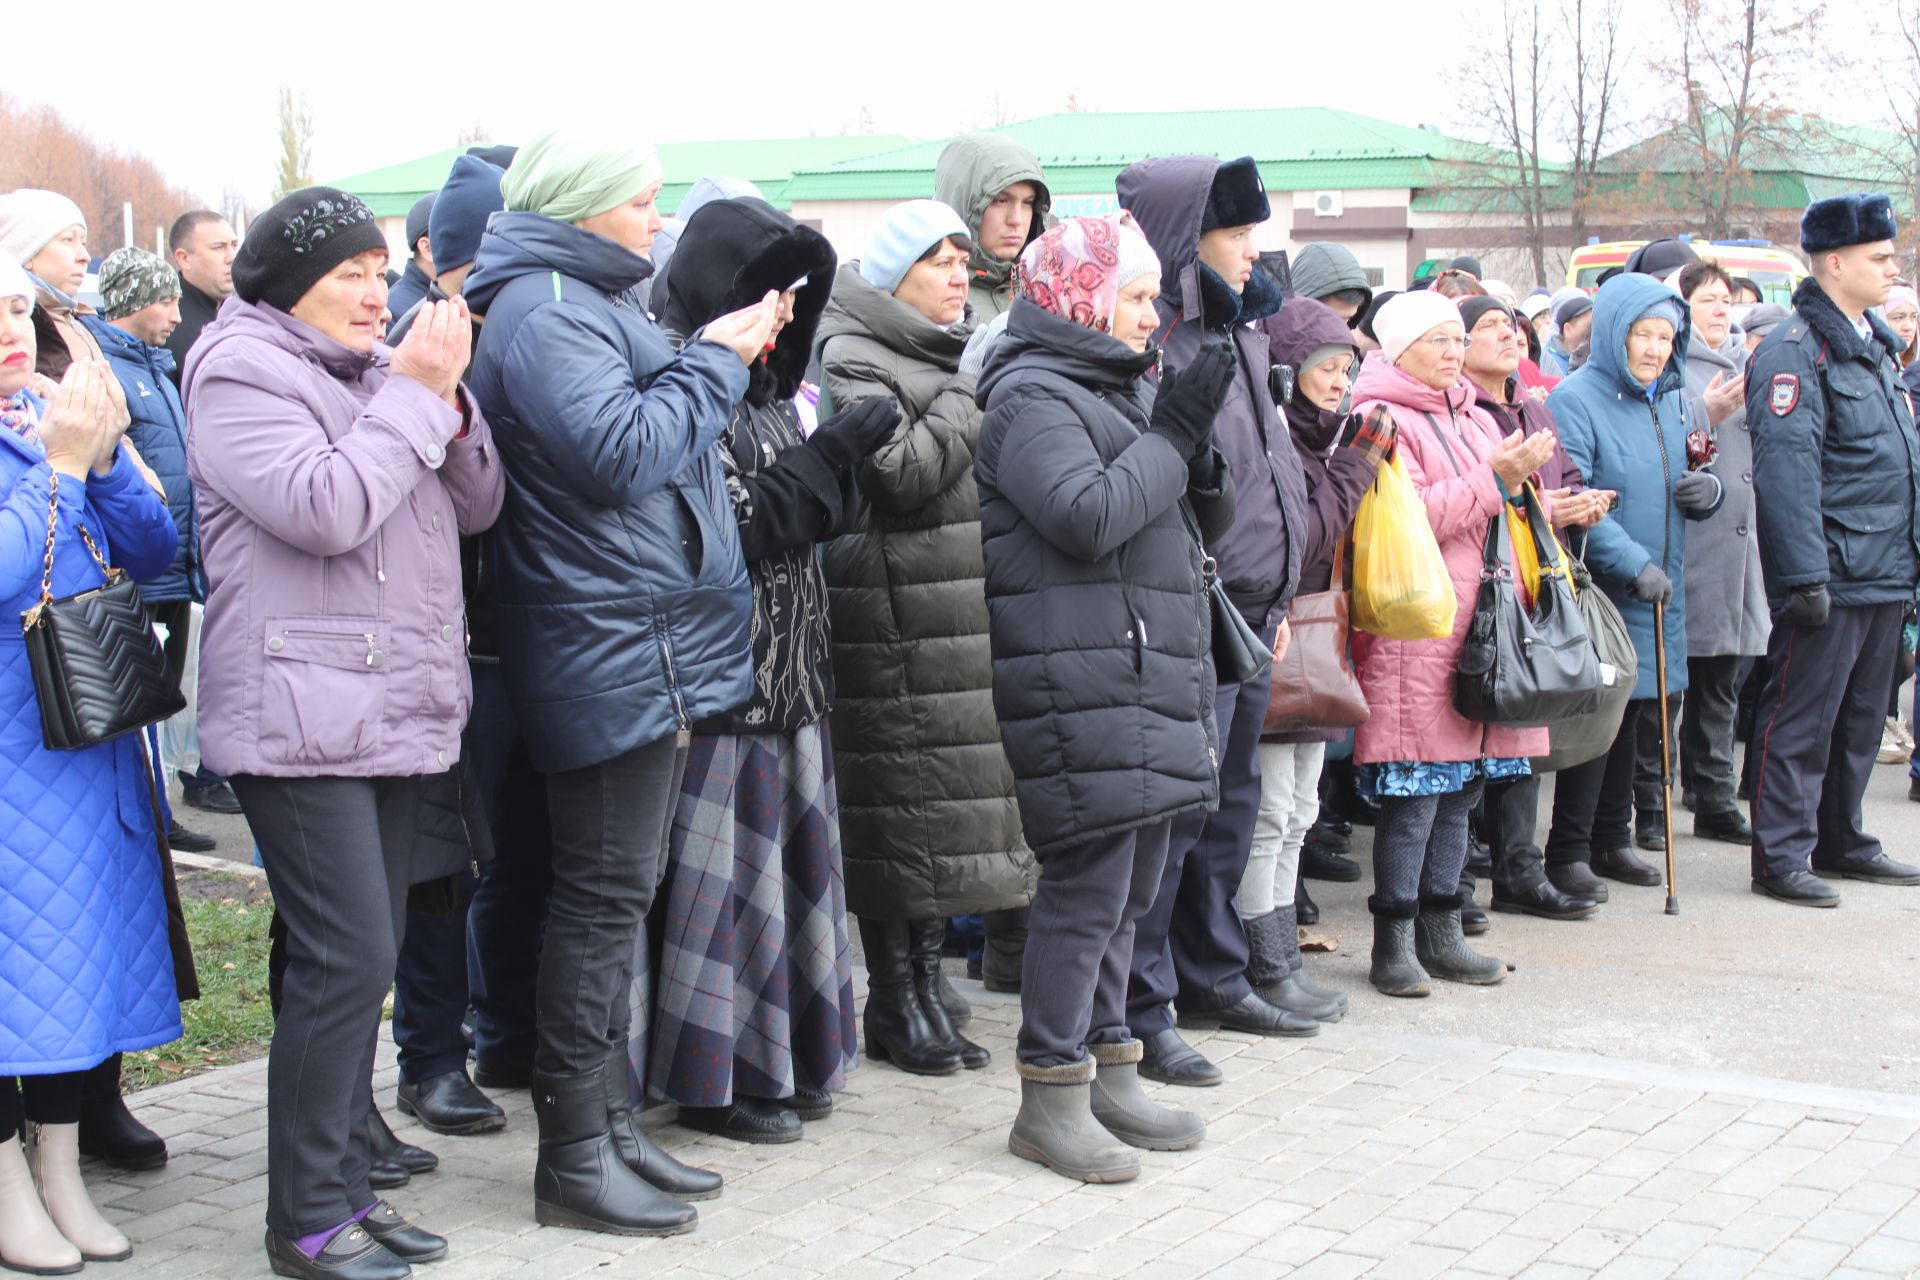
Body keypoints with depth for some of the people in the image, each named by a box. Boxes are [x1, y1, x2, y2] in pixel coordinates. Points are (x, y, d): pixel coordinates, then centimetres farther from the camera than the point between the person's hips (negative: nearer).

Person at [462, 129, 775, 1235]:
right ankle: (574, 1156, 2)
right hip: (614, 645, -11)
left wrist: (723, 357, 7)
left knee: (617, 894, 14)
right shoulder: (542, 312, -12)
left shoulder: (590, 304, 21)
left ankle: (611, 1124, 22)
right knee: (606, 895, -6)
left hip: (651, 645, 11)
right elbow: (620, 451, -22)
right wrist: (715, 360, -12)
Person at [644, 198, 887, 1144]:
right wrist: (833, 453, -17)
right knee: (720, 863, -3)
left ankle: (781, 1055, 24)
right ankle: (714, 1078, 7)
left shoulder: (761, 380, 15)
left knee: (783, 850, 13)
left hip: (782, 670, 9)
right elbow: (731, 525, -19)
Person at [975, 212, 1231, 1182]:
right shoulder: (1033, 398, -8)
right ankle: (1052, 1097, 1)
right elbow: (1088, 516, -22)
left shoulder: (1121, 390, 22)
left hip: (1147, 685, 10)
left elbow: (1204, 518, 21)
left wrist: (1196, 446, 2)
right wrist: (1174, 435, -12)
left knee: (1126, 888, 14)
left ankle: (1109, 1071, 24)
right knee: (1088, 886, -8)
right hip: (1081, 690, -10)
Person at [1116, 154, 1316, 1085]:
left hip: (1247, 614, 10)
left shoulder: (1237, 331, 16)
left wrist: (1276, 597, 21)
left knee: (1231, 800, 17)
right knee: (1175, 808, -7)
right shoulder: (1154, 342, -15)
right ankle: (1141, 1012, 2)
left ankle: (1213, 980, 30)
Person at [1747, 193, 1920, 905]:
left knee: (1861, 718, 15)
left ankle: (1841, 843, 26)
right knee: (1802, 718, -3)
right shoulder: (1795, 352, -13)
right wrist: (1805, 574, -25)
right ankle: (1781, 855, 4)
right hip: (1830, 576, -9)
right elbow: (1787, 468, -20)